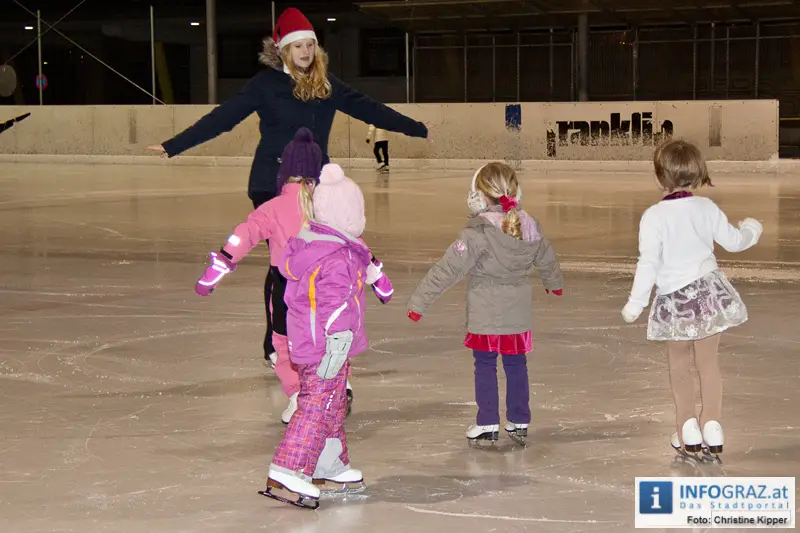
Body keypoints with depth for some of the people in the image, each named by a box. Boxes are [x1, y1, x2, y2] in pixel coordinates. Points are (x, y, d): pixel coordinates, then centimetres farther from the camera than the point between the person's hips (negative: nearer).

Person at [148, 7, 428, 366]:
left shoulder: (326, 84, 8)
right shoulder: (267, 83, -5)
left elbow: (366, 109, 16)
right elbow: (223, 117, -8)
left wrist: (417, 129, 21)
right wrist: (174, 146, -13)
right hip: (273, 185, -4)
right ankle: (276, 345, 5)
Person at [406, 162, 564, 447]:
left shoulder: (478, 232, -21)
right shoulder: (530, 227, -3)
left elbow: (449, 269, -21)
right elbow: (547, 260, 16)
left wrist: (419, 301, -16)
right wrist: (555, 282, 39)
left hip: (485, 317, -5)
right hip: (518, 316, 5)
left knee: (485, 366, 9)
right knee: (516, 365, 15)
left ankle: (488, 425, 14)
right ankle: (519, 423, 23)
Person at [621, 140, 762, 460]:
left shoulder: (654, 216, -16)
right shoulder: (706, 208, -4)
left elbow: (649, 262, -17)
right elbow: (733, 241, 8)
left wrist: (635, 303, -9)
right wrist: (752, 230, 30)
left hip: (675, 300, -3)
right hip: (710, 292, 3)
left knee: (679, 365, 15)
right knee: (709, 362, 12)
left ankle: (688, 433, 14)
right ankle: (712, 430, 11)